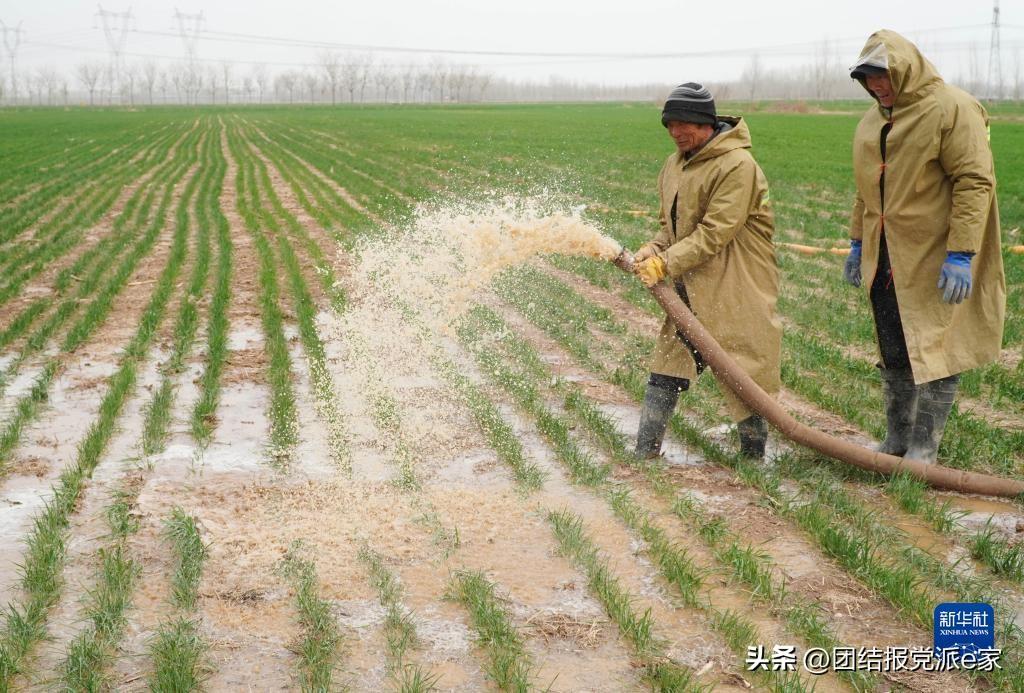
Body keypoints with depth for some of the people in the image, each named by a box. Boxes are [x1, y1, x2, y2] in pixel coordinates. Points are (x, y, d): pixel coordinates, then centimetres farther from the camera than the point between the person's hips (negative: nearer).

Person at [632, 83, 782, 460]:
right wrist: (654, 249, -3)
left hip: (736, 287, -8)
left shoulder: (737, 166, -17)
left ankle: (753, 455, 14)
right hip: (691, 288, 8)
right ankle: (645, 453, 13)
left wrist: (667, 264, -22)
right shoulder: (674, 165, 11)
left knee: (743, 372, 0)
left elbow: (715, 233, -22)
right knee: (666, 364, 8)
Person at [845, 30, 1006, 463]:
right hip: (884, 259, 8)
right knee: (893, 353, 13)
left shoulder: (952, 110, -12)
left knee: (935, 350, -2)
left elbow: (975, 183, -17)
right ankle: (896, 440, 24)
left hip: (933, 261, -8)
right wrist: (858, 241, 21)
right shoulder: (874, 120, 14)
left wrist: (961, 253, -22)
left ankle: (924, 448, 6)